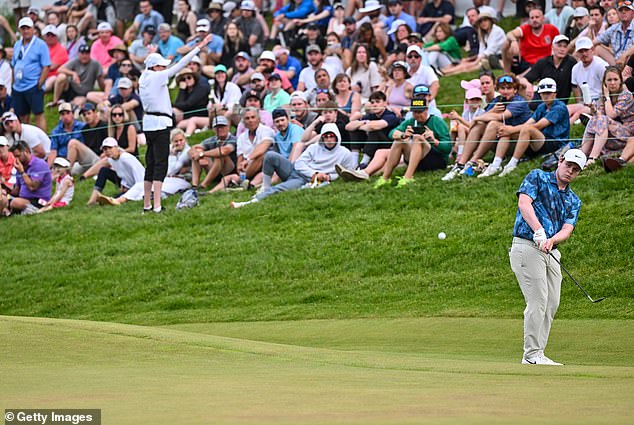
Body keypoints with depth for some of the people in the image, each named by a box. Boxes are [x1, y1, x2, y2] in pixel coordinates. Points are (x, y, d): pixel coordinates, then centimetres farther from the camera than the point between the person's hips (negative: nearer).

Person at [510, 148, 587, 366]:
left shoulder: (574, 201, 17)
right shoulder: (537, 178, 2)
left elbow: (567, 229, 3)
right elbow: (524, 203, -13)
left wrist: (551, 240, -19)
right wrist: (539, 231, -26)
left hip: (551, 253, 7)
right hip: (527, 247, -7)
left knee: (551, 304, 4)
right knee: (538, 300, -13)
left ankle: (536, 354, 9)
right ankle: (532, 354, -11)